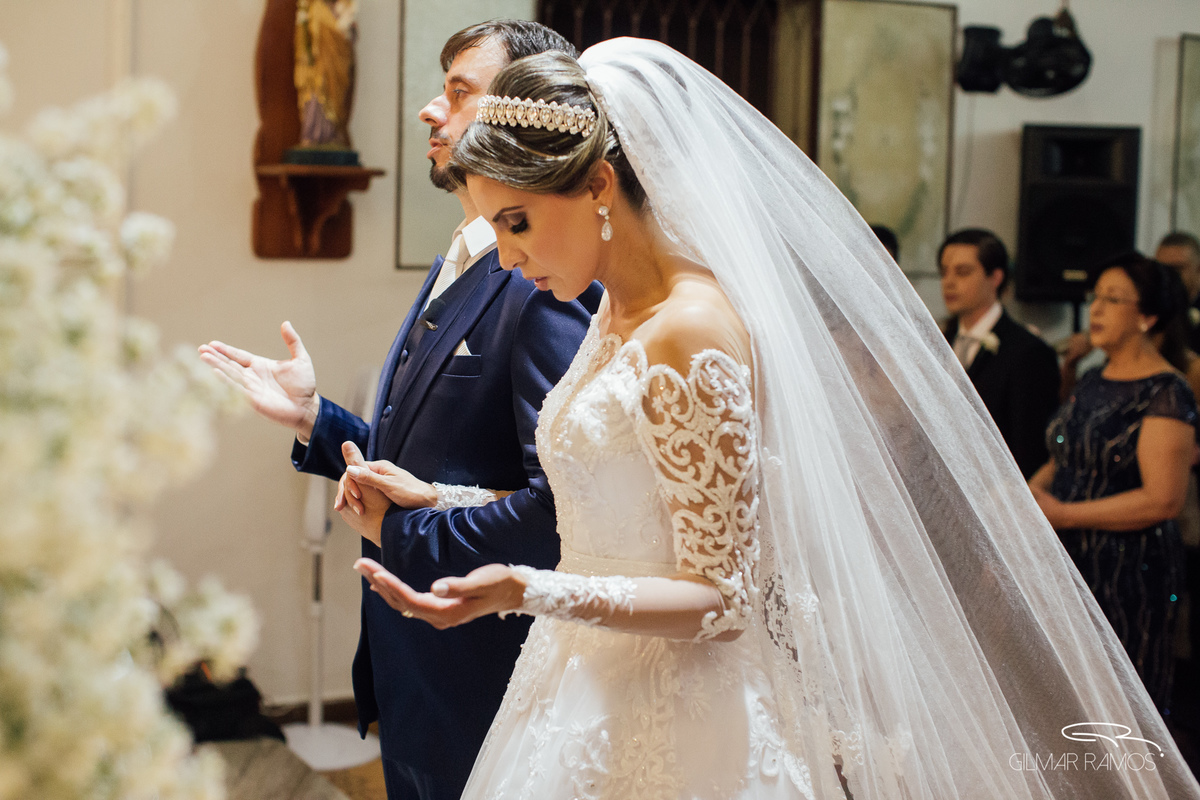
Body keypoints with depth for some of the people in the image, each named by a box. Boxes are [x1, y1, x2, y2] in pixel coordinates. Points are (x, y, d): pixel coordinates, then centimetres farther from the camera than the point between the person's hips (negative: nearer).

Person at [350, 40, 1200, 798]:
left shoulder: (690, 335, -21)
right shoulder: (615, 318, 7)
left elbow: (720, 598, -21)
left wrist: (529, 592, -30)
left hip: (670, 729, -9)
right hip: (596, 702, 9)